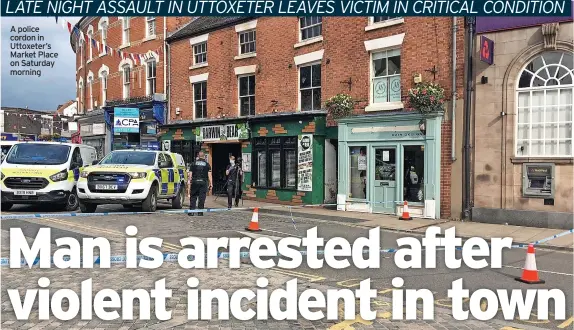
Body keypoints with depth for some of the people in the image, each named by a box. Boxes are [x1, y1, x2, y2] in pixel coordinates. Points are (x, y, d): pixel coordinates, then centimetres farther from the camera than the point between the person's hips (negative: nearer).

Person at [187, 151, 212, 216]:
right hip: (203, 182, 0)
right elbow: (209, 175, 1)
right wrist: (210, 184, 4)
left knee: (193, 197, 6)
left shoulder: (193, 164, 7)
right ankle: (200, 212, 1)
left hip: (195, 182, 0)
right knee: (202, 198, 2)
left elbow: (190, 174, 5)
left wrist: (189, 181, 11)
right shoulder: (207, 164, 5)